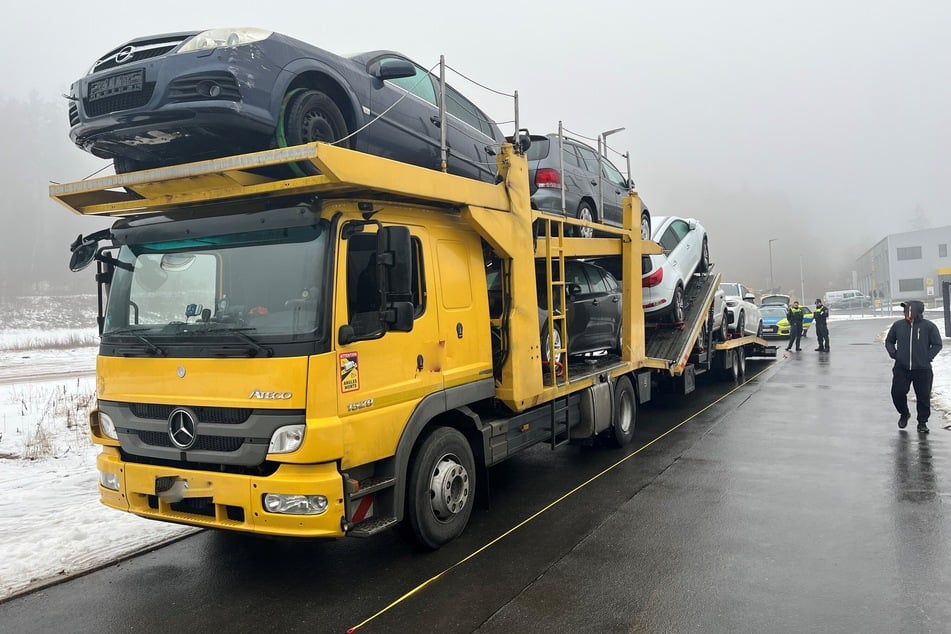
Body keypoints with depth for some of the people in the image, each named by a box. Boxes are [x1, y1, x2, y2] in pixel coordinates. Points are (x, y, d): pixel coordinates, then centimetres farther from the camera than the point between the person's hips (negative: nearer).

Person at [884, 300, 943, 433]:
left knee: (923, 397, 3)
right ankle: (904, 414, 25)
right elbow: (889, 341, 16)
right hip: (901, 368, 2)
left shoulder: (929, 326, -3)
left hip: (922, 369, -2)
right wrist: (893, 353, 2)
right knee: (897, 393, -2)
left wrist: (928, 357, -7)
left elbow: (937, 345, 4)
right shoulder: (898, 325, 4)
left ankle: (922, 422, 19)